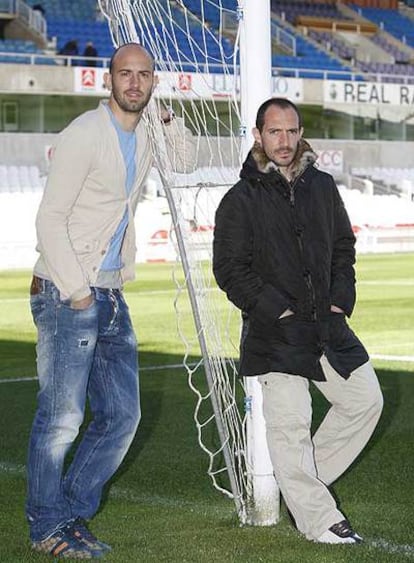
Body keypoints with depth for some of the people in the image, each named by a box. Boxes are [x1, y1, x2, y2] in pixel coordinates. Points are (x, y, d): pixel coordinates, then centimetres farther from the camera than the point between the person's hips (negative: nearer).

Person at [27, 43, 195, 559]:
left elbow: (186, 163, 29)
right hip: (65, 292, -8)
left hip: (110, 294, 8)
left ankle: (71, 513, 20)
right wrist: (76, 292, -16)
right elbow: (50, 220, -15)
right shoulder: (84, 135, -13)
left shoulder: (142, 134, 11)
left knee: (121, 415, 9)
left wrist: (167, 117, 11)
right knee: (62, 416, -5)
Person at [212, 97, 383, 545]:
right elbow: (229, 269, -8)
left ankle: (305, 479, 24)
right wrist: (278, 310, -15)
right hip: (274, 334, -6)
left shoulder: (322, 186, 10)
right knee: (289, 421, -8)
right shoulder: (240, 200, -5)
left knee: (366, 399, 10)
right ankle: (317, 517, 4)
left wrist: (341, 300, 4)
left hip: (328, 324, 6)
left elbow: (343, 248, 18)